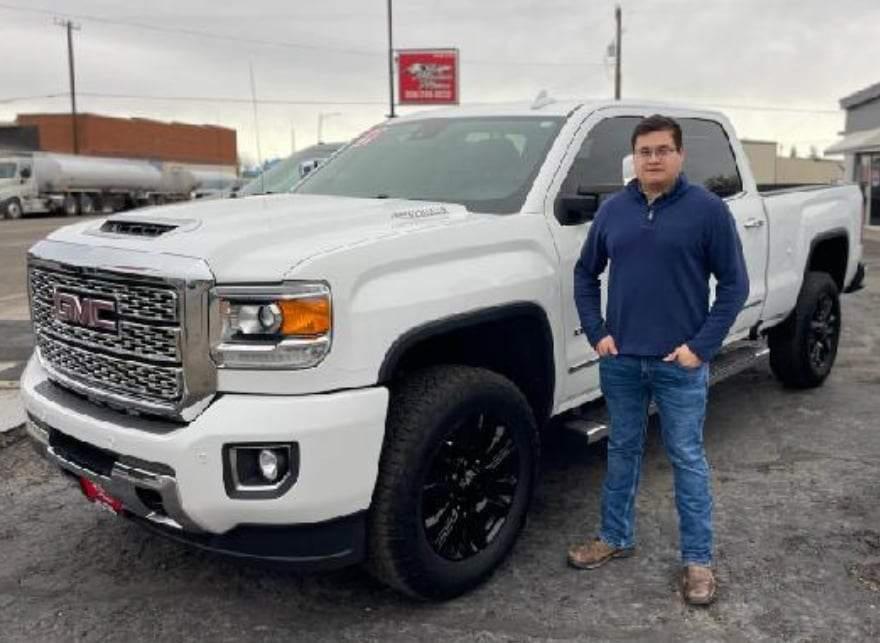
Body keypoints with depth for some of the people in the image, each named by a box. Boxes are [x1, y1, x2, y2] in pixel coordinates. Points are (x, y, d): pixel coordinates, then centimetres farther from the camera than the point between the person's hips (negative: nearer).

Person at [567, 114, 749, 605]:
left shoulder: (708, 209, -6)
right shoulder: (613, 210, 5)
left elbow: (735, 284, -5)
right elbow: (586, 274, 12)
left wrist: (702, 346, -12)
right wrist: (596, 333, 2)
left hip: (681, 364, -3)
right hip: (621, 360, 4)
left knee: (687, 460, 5)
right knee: (622, 451, 16)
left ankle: (698, 559, 18)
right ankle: (616, 538, 31)